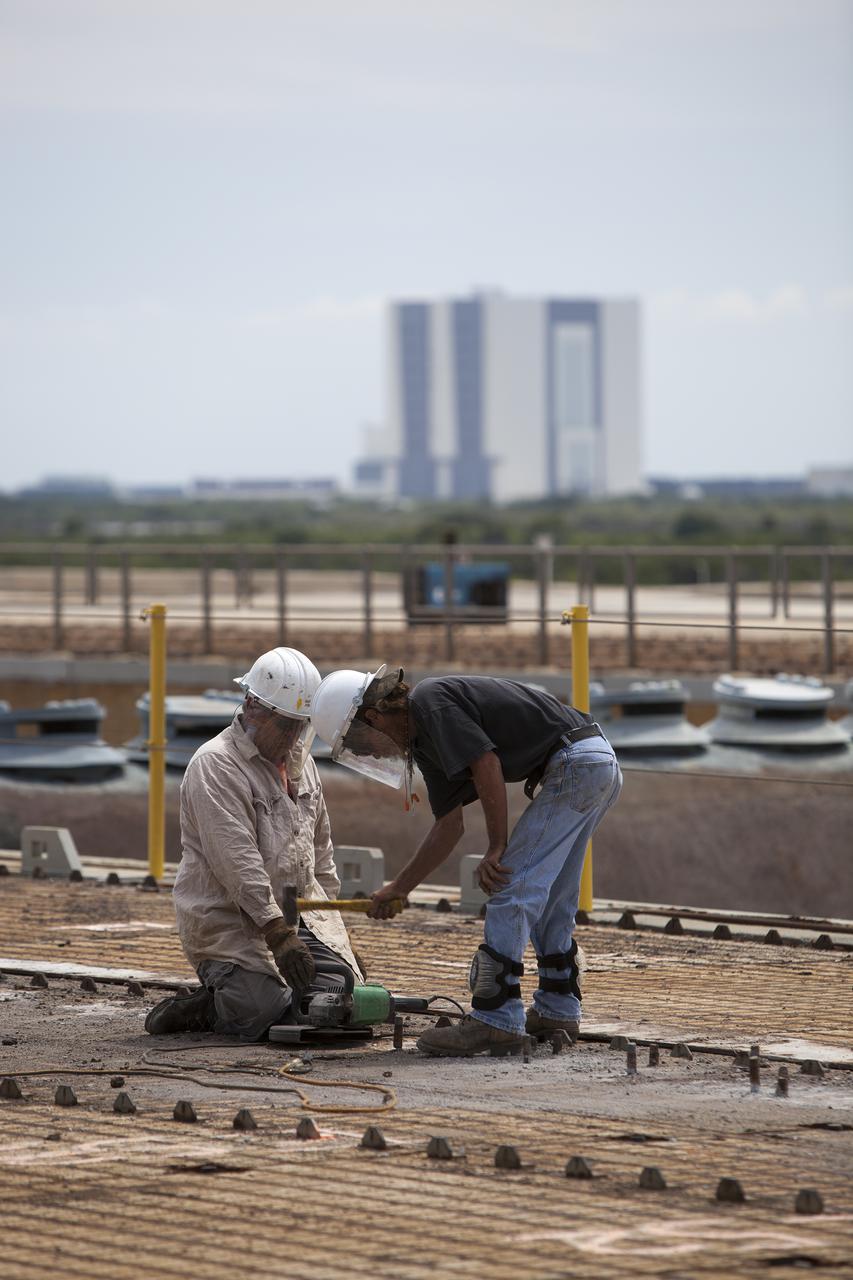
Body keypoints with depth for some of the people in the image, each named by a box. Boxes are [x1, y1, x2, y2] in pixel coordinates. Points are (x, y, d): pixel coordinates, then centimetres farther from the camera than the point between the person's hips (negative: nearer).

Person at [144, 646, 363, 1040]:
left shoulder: (298, 762, 15)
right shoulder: (215, 764, -14)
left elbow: (320, 849, 25)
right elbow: (238, 861, -23)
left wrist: (331, 920, 19)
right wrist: (278, 934, -28)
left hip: (292, 913, 9)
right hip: (226, 917, -9)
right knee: (265, 1013, -25)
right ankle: (202, 1008, 4)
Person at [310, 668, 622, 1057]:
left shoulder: (431, 702, -11)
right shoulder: (423, 742, 19)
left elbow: (487, 765, -19)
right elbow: (449, 826, 25)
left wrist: (497, 848, -13)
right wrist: (399, 887, 31)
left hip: (573, 762, -10)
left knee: (512, 888, -9)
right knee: (551, 900, 20)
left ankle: (496, 1020, -9)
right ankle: (557, 1010, 27)